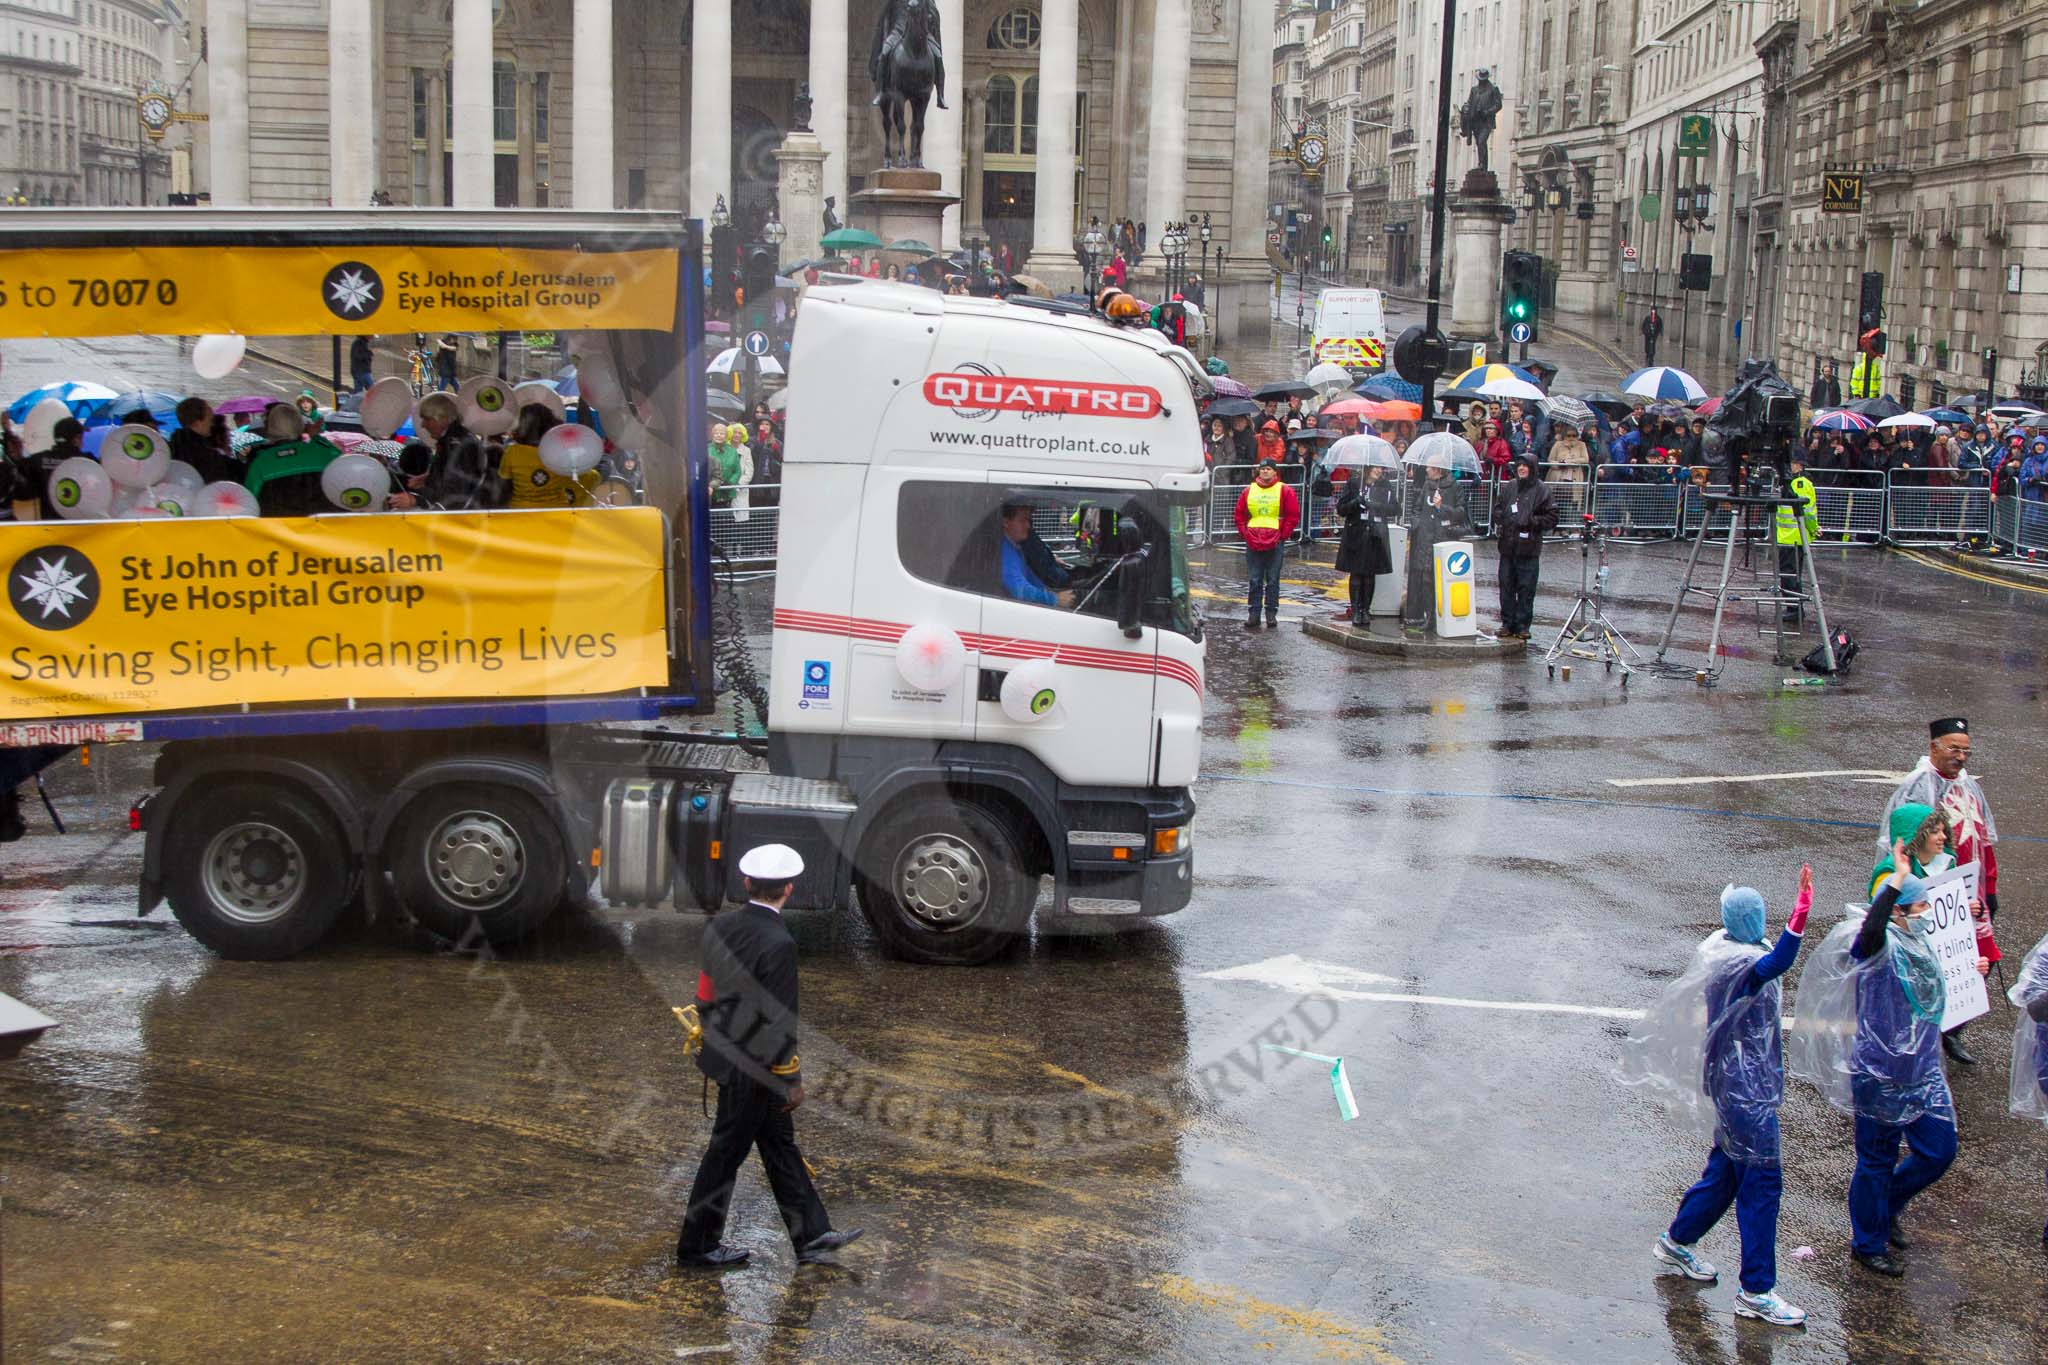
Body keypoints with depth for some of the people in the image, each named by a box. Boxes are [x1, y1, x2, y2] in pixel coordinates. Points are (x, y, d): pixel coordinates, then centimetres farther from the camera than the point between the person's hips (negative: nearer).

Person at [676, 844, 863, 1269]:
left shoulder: (720, 926, -2)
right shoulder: (778, 944, -25)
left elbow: (705, 991, 8)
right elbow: (779, 1021, -22)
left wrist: (711, 1038, 21)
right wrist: (792, 1079, -12)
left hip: (724, 1053, 8)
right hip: (752, 1067, -8)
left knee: (781, 1143, 16)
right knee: (726, 1152, 7)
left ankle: (811, 1237, 25)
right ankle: (697, 1246, 20)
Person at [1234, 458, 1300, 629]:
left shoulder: (1284, 491, 1)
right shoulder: (1249, 490, 9)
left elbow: (1293, 516, 0)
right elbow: (1240, 515, 14)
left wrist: (1282, 536, -4)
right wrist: (1245, 534, 3)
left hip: (1275, 544, -2)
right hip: (1253, 544, 2)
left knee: (1273, 581, 2)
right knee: (1253, 581, 3)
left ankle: (1271, 613, 8)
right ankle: (1253, 613, 7)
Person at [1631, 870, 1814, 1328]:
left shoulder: (1720, 949, 6)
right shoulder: (1742, 964, -23)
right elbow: (1776, 964, -46)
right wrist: (1799, 917, -58)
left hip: (1732, 1080, 10)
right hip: (1746, 1087, -10)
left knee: (1727, 1168, 22)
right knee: (1762, 1181, -5)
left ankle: (1679, 1241, 39)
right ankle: (1756, 1292, -1)